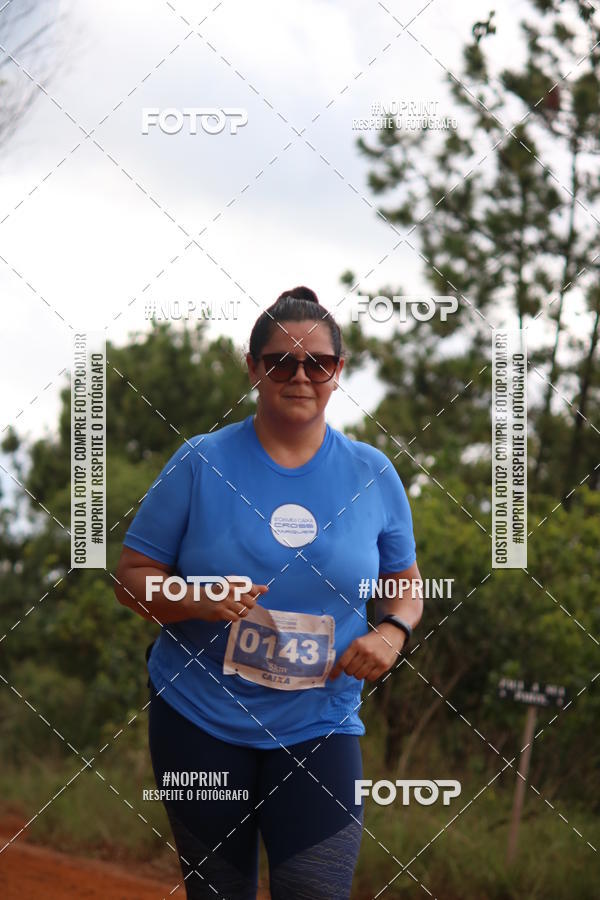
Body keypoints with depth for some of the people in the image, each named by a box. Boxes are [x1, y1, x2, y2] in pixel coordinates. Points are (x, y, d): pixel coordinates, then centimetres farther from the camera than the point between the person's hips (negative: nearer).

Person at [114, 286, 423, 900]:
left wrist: (392, 632, -8)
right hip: (199, 716, 0)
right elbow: (132, 578, -1)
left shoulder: (373, 475, 3)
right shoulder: (200, 464, -4)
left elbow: (406, 584, 14)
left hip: (318, 726, 0)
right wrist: (199, 600, -21)